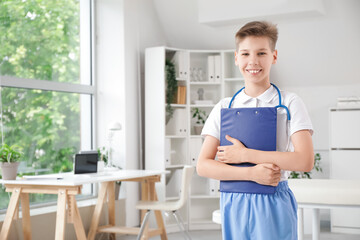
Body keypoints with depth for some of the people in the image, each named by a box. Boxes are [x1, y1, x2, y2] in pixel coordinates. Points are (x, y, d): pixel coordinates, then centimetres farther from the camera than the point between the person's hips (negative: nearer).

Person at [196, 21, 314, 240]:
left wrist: (244, 154, -14)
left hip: (274, 204, -2)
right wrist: (252, 174, -16)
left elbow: (305, 161, -13)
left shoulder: (290, 103, -2)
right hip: (234, 203, 2)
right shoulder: (224, 107, 5)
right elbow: (203, 166, -2)